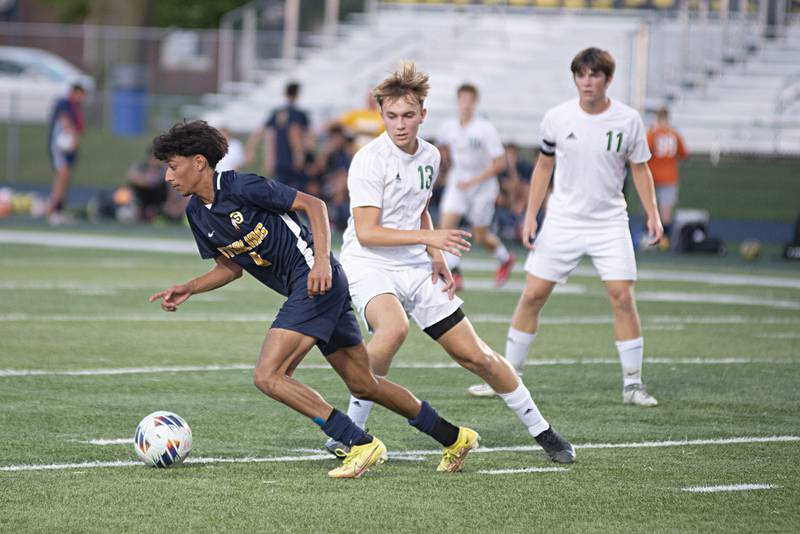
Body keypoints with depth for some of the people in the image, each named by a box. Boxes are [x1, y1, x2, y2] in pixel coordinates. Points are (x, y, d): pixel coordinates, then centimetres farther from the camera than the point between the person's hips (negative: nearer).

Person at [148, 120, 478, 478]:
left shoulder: (241, 187, -15)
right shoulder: (197, 213, 10)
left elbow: (313, 204, -12)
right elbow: (231, 267, 22)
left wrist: (322, 260, -23)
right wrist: (188, 289, 7)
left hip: (315, 279, -9)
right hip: (299, 289, 9)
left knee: (268, 376, -16)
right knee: (363, 385, 13)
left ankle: (361, 445, -13)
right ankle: (453, 438, 25)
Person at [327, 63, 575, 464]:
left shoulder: (429, 157, 6)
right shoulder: (369, 161, -16)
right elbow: (366, 232, -21)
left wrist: (437, 258, 10)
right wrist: (428, 237, -26)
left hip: (416, 269, 6)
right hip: (369, 267, -6)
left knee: (474, 354, 5)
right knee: (393, 327, -37)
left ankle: (539, 429, 21)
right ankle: (352, 427, -24)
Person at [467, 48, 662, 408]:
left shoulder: (628, 121, -5)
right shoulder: (557, 118, -3)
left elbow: (640, 168, 6)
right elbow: (544, 166, 9)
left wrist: (652, 215, -3)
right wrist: (530, 215, 4)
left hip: (609, 222, -1)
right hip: (562, 220, 1)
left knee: (623, 297, -12)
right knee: (532, 295, -2)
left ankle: (633, 384, -1)